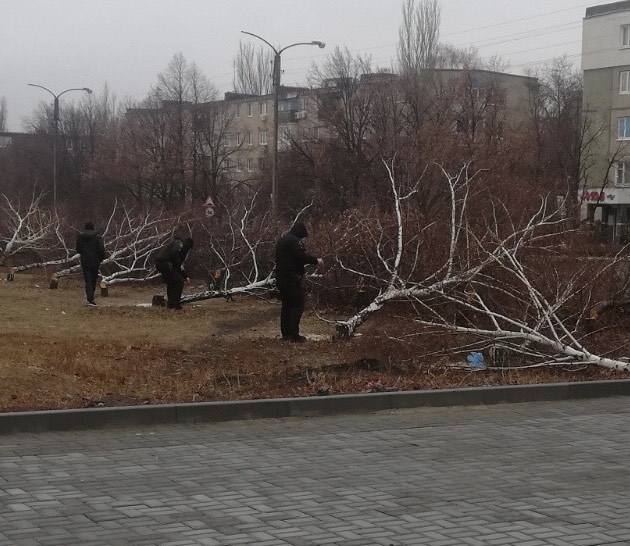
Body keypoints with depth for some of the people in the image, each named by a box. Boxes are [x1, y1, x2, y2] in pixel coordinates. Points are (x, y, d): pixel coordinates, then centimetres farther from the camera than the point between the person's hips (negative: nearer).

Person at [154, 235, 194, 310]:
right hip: (165, 262, -10)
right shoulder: (179, 243, 1)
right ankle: (176, 304, -4)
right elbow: (174, 254, -20)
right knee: (179, 281, -3)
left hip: (158, 263, 10)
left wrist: (185, 276, 29)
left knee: (170, 283, 25)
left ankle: (170, 304, 27)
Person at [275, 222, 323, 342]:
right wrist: (316, 261, -8)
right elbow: (302, 256, -21)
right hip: (293, 278, -9)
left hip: (281, 278, 9)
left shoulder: (281, 241, 19)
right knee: (297, 305, -5)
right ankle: (293, 334, -10)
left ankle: (285, 333, 14)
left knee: (286, 305, 14)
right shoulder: (295, 241, -11)